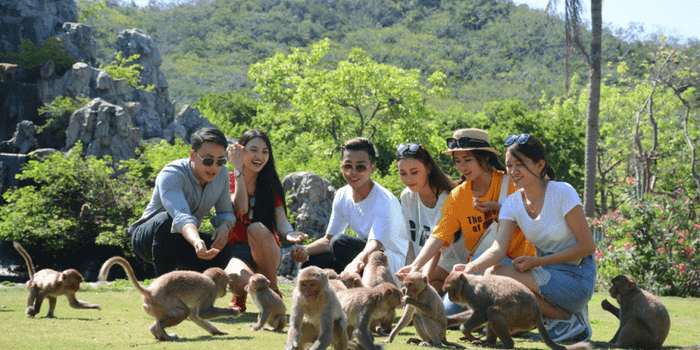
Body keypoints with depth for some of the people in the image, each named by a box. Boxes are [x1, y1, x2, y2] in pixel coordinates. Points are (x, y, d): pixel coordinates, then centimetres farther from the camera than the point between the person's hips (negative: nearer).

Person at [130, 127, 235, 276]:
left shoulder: (222, 173, -7)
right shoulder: (171, 175, -29)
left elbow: (226, 213, 4)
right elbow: (181, 216, -46)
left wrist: (224, 226, -22)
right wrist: (197, 242, -67)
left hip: (181, 241, 6)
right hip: (147, 239, -6)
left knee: (224, 252, -23)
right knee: (167, 220, -39)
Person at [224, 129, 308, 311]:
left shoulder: (271, 185, 8)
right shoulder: (228, 180, 1)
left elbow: (280, 218, -6)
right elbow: (240, 208, -18)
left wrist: (288, 233, -30)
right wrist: (238, 170, -14)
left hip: (265, 253, 2)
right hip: (236, 252, -2)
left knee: (257, 228, -34)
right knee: (241, 281, -37)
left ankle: (273, 293, -18)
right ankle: (239, 297, 5)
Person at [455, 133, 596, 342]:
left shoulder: (562, 193, -14)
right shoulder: (513, 203, 2)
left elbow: (587, 246, -14)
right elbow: (499, 248, -12)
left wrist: (536, 262, -18)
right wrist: (472, 266, -34)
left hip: (577, 277, -7)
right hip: (547, 275, 7)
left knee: (499, 276, -22)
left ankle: (569, 319, -8)